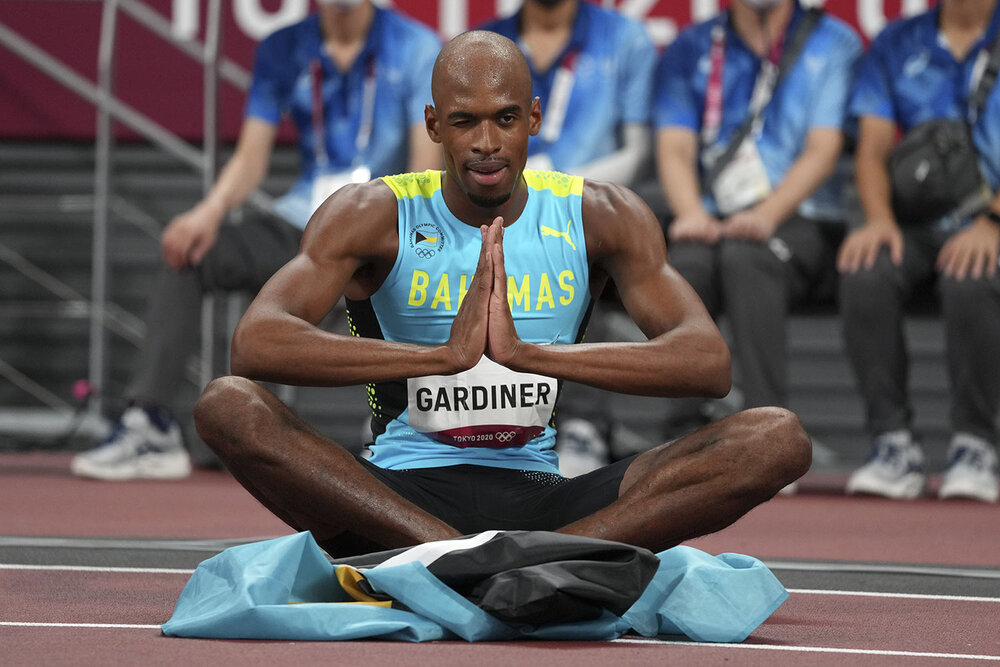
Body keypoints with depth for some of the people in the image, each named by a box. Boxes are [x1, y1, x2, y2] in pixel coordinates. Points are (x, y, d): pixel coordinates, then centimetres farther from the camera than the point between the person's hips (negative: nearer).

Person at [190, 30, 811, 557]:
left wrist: (531, 353, -26)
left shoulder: (602, 216, 3)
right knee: (227, 405, -29)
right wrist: (444, 355, -32)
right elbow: (254, 343, -20)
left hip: (540, 498, 2)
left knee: (779, 439, -19)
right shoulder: (374, 215, -2)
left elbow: (710, 362, -10)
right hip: (404, 492, -2)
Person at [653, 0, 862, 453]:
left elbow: (823, 151, -4)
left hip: (801, 221, -2)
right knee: (687, 262, -33)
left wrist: (767, 214, -22)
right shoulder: (689, 50, 15)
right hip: (714, 220, 2)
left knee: (743, 256, -36)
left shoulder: (833, 43, 7)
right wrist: (692, 213, -18)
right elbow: (675, 148, 4)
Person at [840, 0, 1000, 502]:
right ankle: (895, 445, -22)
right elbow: (873, 147, 7)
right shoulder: (897, 44, 14)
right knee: (864, 275, -30)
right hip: (916, 227, 3)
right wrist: (879, 218, -13)